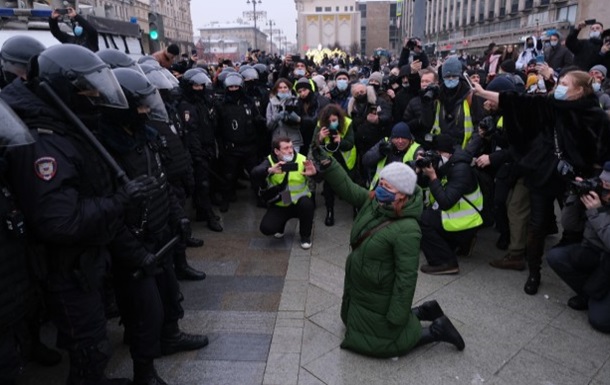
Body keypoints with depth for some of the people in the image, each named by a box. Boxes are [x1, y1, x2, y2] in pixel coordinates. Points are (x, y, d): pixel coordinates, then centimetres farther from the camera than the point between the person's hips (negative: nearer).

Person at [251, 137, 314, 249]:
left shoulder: (302, 159, -13)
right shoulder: (270, 161, -11)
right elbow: (255, 173, -29)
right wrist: (270, 170, -50)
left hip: (299, 202, 0)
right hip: (279, 205, 0)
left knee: (307, 204, -34)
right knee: (266, 228, -19)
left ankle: (305, 236, -6)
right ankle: (281, 224, 21)